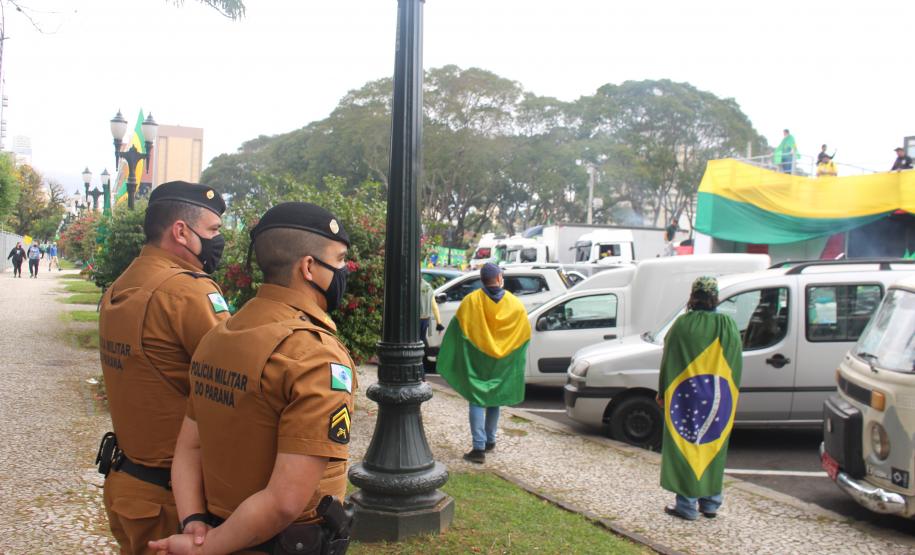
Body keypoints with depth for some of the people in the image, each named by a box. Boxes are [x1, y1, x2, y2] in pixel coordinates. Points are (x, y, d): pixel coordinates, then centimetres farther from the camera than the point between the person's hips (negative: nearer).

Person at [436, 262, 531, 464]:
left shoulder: (471, 301, -9)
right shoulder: (515, 304, -1)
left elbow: (457, 329, -8)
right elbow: (524, 333, 6)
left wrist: (448, 360, 0)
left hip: (477, 360, -3)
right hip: (501, 363, 3)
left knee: (477, 401, -2)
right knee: (494, 399, 18)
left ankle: (479, 448, -10)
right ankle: (490, 441, 29)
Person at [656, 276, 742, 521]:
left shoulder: (682, 325, -12)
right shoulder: (729, 326, 0)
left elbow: (668, 362, -8)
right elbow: (736, 365, 6)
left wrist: (662, 394, 3)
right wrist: (729, 394, 17)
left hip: (687, 397, -4)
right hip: (719, 399, 4)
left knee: (686, 447, 4)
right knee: (713, 447, 15)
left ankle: (687, 505, 8)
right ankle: (711, 502, 22)